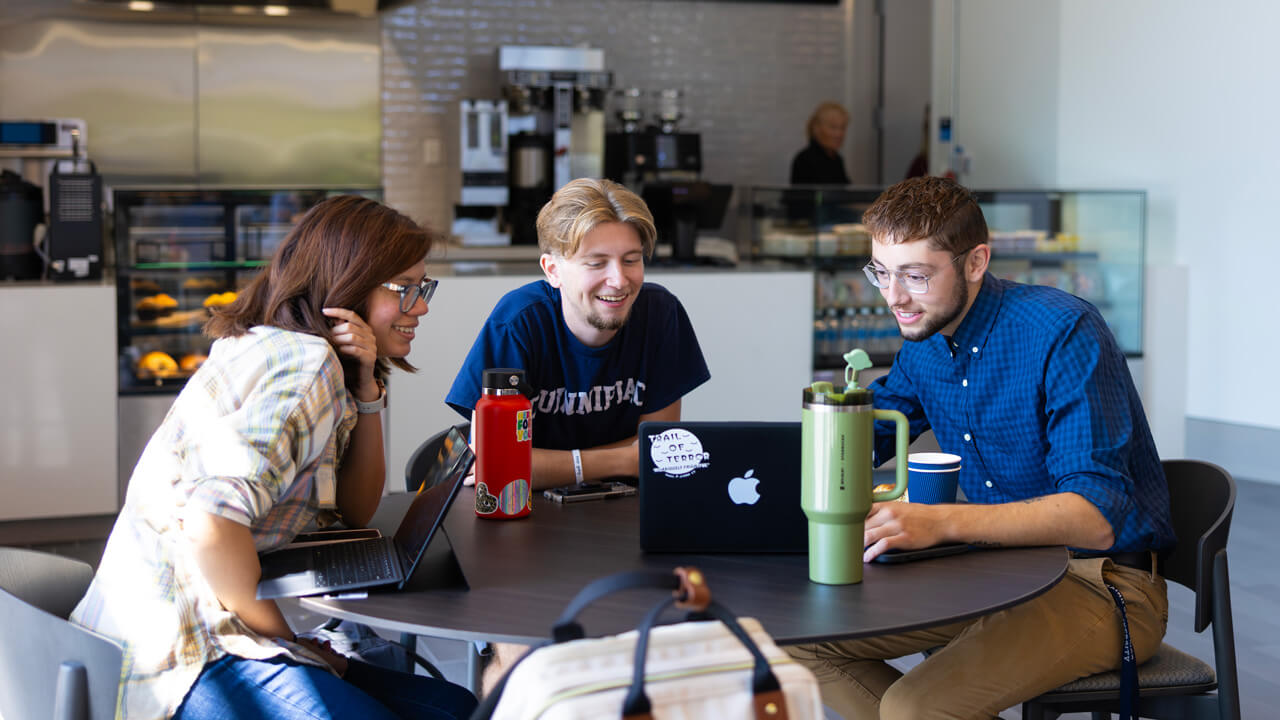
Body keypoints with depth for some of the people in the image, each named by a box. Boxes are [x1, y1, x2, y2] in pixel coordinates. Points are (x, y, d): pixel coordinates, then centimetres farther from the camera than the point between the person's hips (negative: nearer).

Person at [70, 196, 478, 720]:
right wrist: (293, 636, -15)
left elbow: (356, 511, 16)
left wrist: (365, 388, 3)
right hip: (187, 656, -10)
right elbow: (212, 522, -28)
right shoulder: (305, 364, -15)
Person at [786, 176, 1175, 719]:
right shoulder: (924, 342, 4)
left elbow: (1097, 517, -31)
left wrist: (939, 522, -43)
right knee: (805, 639, 1)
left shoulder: (1063, 333, -21)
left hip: (1102, 586, -8)